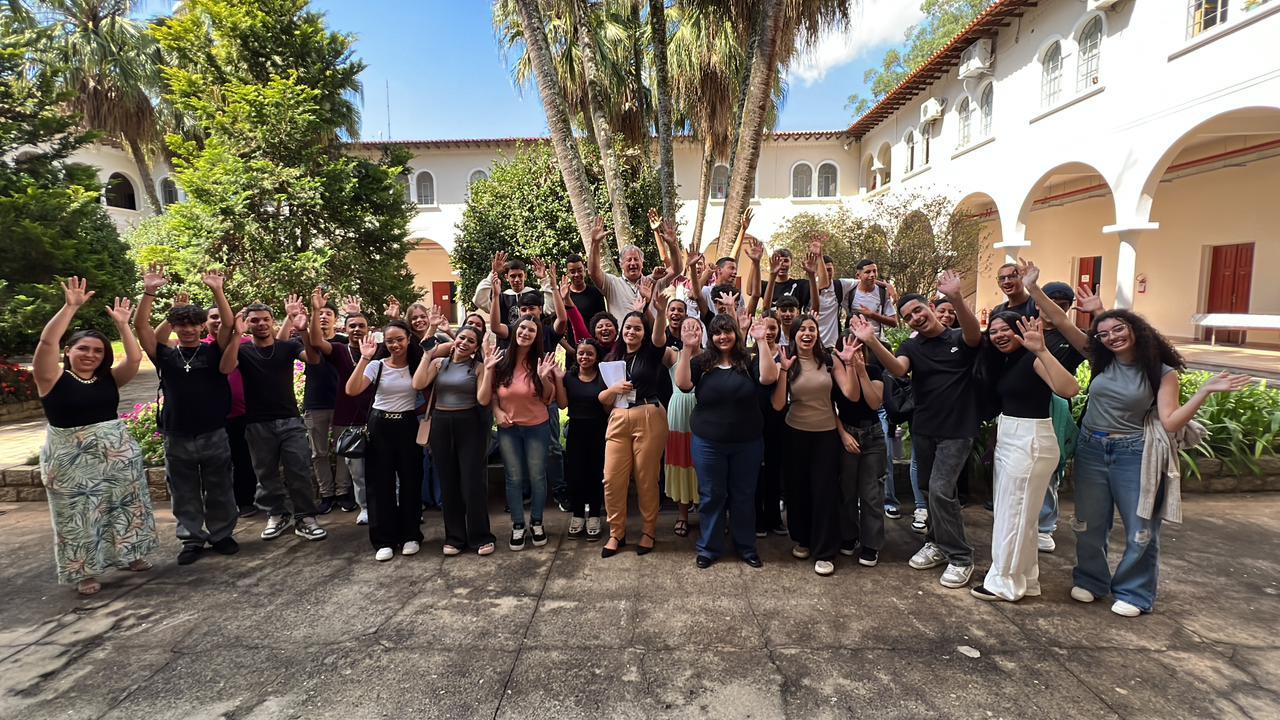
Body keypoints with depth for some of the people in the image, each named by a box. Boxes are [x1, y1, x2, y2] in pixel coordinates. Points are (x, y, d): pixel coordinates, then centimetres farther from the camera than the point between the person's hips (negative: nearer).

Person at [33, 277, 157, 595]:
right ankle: (85, 572, 20)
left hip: (117, 452, 4)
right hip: (71, 458, -4)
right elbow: (46, 342, -21)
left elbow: (135, 357, -9)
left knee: (124, 505, 15)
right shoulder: (53, 378, -7)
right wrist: (70, 307, -24)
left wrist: (122, 324, -9)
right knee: (78, 515, 6)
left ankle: (130, 553, 33)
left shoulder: (109, 378, 3)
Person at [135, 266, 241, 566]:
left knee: (219, 491, 9)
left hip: (214, 435, -1)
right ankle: (192, 540, 23)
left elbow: (229, 325, -12)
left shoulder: (213, 351, 2)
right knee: (184, 495, 11)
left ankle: (222, 535, 24)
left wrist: (217, 291, -21)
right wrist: (149, 292, -16)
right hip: (177, 438, 1)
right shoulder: (165, 355, 5)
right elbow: (140, 326, -6)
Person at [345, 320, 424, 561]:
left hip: (408, 426, 0)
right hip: (380, 426, 0)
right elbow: (352, 390, -17)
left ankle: (410, 536, 20)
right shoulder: (376, 366, -2)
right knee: (381, 483, 4)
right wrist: (364, 358, -20)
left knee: (410, 481, 6)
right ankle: (384, 540, 15)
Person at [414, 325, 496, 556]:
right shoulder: (438, 363, 6)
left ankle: (481, 536, 13)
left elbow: (482, 399, -11)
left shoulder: (478, 367, -1)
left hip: (469, 425, -3)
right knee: (448, 482, 10)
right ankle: (454, 536, 23)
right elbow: (418, 385, -9)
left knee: (473, 481, -2)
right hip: (441, 425, 3)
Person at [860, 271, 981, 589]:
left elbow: (975, 333, -30)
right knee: (930, 488, 14)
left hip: (957, 430, -4)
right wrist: (872, 342, -38)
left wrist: (956, 297, -47)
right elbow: (897, 369, -20)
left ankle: (960, 557, 4)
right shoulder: (910, 346, 2)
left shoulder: (959, 339, -5)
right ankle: (938, 543, 33)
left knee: (940, 490, -12)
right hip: (923, 430, 5)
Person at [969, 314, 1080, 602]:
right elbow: (998, 399, 6)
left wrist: (1041, 350, -36)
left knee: (1014, 514, 2)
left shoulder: (1032, 359, -15)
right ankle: (1024, 578, 31)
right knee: (1014, 513, 17)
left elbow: (1069, 389, -32)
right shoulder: (1004, 362, 12)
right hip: (1008, 440, 9)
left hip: (1030, 442, -9)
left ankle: (1005, 583, 15)